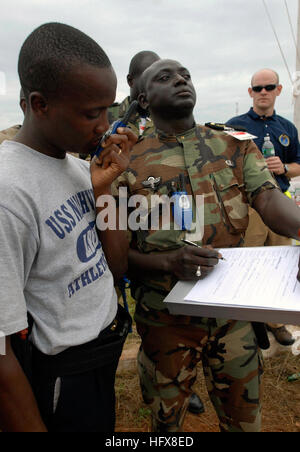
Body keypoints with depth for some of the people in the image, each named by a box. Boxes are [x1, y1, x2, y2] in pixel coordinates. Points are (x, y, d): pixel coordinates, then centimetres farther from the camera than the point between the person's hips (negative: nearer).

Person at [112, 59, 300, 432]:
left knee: (243, 416, 22)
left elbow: (268, 198, -14)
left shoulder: (234, 146, 2)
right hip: (165, 320, -1)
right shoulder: (129, 164, -5)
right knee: (166, 417, 22)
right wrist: (168, 262, -25)